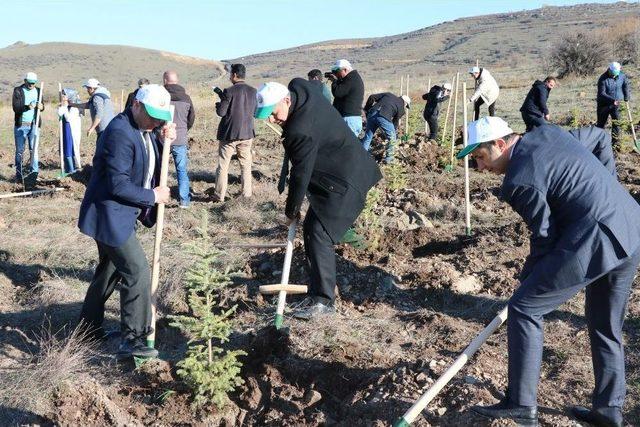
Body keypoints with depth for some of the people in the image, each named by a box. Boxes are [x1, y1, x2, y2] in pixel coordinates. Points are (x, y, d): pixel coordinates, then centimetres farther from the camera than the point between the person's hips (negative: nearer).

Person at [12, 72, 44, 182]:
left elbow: (42, 105, 11)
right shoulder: (18, 91, -4)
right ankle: (19, 175, 9)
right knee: (19, 151, 3)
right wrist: (27, 107, -30)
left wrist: (41, 106, -14)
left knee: (34, 149, 4)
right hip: (20, 125, -3)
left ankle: (34, 172, 9)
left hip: (33, 125, 3)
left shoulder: (38, 91, 8)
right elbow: (15, 107, -12)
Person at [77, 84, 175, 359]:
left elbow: (151, 166, 14)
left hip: (123, 215, 10)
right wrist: (153, 196, -16)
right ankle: (132, 340, 0)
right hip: (110, 215, -10)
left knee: (111, 270, 20)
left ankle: (89, 325, 37)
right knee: (137, 272, -9)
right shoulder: (120, 133, -24)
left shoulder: (146, 129, 6)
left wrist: (163, 142, -2)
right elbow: (118, 185, -26)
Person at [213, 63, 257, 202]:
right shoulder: (253, 91, -1)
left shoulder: (229, 91, -15)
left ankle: (220, 195, 10)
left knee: (223, 166, 6)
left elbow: (221, 112, -15)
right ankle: (247, 193, 17)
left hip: (229, 134, -4)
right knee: (246, 164, 15)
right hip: (247, 133, 4)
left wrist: (218, 104, 8)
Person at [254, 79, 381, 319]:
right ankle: (319, 288, 21)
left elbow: (300, 175, -20)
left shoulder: (301, 131, -30)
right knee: (311, 230, 13)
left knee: (319, 236, -15)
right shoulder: (298, 87, -3)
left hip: (344, 183, -11)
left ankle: (323, 301, -9)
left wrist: (291, 211, -6)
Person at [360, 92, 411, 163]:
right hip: (384, 117, -4)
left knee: (367, 137, 16)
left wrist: (366, 109, 28)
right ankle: (388, 158, 20)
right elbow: (395, 122, 20)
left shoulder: (388, 94, 28)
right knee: (391, 138, 16)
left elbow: (372, 97, 21)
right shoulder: (401, 107, 17)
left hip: (372, 113, 5)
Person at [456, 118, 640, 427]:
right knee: (606, 327, 22)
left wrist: (527, 277, 7)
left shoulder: (519, 181, -13)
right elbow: (598, 136, 29)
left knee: (523, 308, -2)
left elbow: (546, 236, -9)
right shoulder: (547, 132, 13)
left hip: (594, 242, -10)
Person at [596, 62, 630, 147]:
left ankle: (615, 139, 3)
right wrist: (612, 100, -33)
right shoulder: (603, 79, -19)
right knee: (601, 122, 6)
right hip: (604, 104, -3)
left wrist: (627, 98, 12)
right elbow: (601, 94, -24)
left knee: (616, 122, -4)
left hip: (616, 104, 3)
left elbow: (626, 86, 14)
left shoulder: (622, 76, -4)